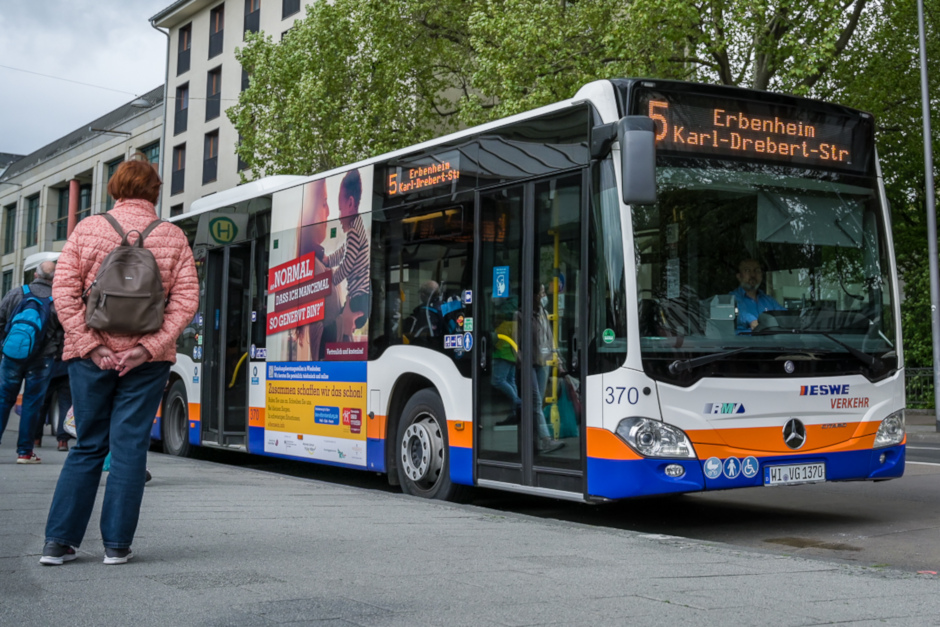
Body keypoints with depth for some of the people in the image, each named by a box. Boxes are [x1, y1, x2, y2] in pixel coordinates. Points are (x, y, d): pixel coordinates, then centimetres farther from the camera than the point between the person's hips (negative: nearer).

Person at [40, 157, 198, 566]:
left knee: (87, 445, 11)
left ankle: (58, 542, 9)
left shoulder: (87, 229, 3)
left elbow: (64, 292, -4)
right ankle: (117, 544, 6)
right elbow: (186, 300, -6)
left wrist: (90, 345, -6)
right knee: (130, 445, 5)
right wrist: (150, 347, -10)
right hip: (147, 360, -1)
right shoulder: (173, 237, 2)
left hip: (91, 357, 1)